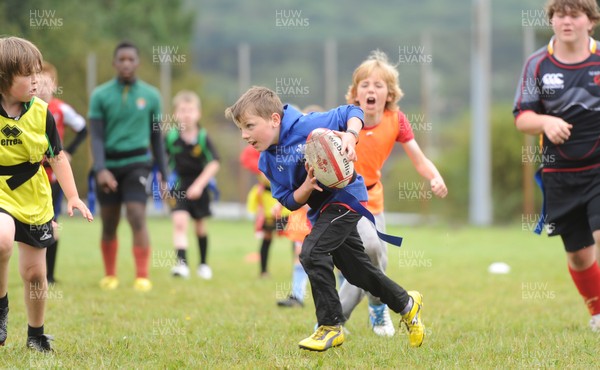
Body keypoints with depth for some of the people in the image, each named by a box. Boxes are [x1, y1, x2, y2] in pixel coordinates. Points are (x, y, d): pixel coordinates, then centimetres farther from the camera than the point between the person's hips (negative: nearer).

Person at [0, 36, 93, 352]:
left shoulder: (40, 113, -6)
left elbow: (57, 157, 6)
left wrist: (72, 197, 1)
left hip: (34, 201, 3)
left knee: (34, 272, 11)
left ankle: (36, 335, 33)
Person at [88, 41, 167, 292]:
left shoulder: (150, 95, 5)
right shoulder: (100, 95, 1)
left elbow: (157, 137, 11)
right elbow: (96, 136, -5)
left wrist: (163, 175, 9)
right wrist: (100, 169, -20)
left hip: (137, 164, -1)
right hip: (108, 166, 1)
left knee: (137, 217, -15)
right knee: (109, 225, 8)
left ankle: (142, 277, -13)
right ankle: (110, 276, 24)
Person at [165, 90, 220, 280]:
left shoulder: (203, 138, -13)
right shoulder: (171, 137, -11)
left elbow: (214, 164, -15)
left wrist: (199, 184, -22)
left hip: (198, 186, 1)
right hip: (178, 185, -1)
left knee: (200, 226, 14)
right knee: (179, 222, -18)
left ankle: (203, 264, 31)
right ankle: (181, 263, -26)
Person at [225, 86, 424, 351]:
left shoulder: (307, 126, -23)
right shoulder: (267, 162, -4)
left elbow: (351, 113, -15)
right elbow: (291, 202, -2)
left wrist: (350, 136, -35)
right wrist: (308, 185, -23)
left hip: (346, 196, -8)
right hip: (321, 209, 8)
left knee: (312, 252, -23)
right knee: (358, 271, 15)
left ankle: (331, 326, -12)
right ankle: (407, 304, 38)